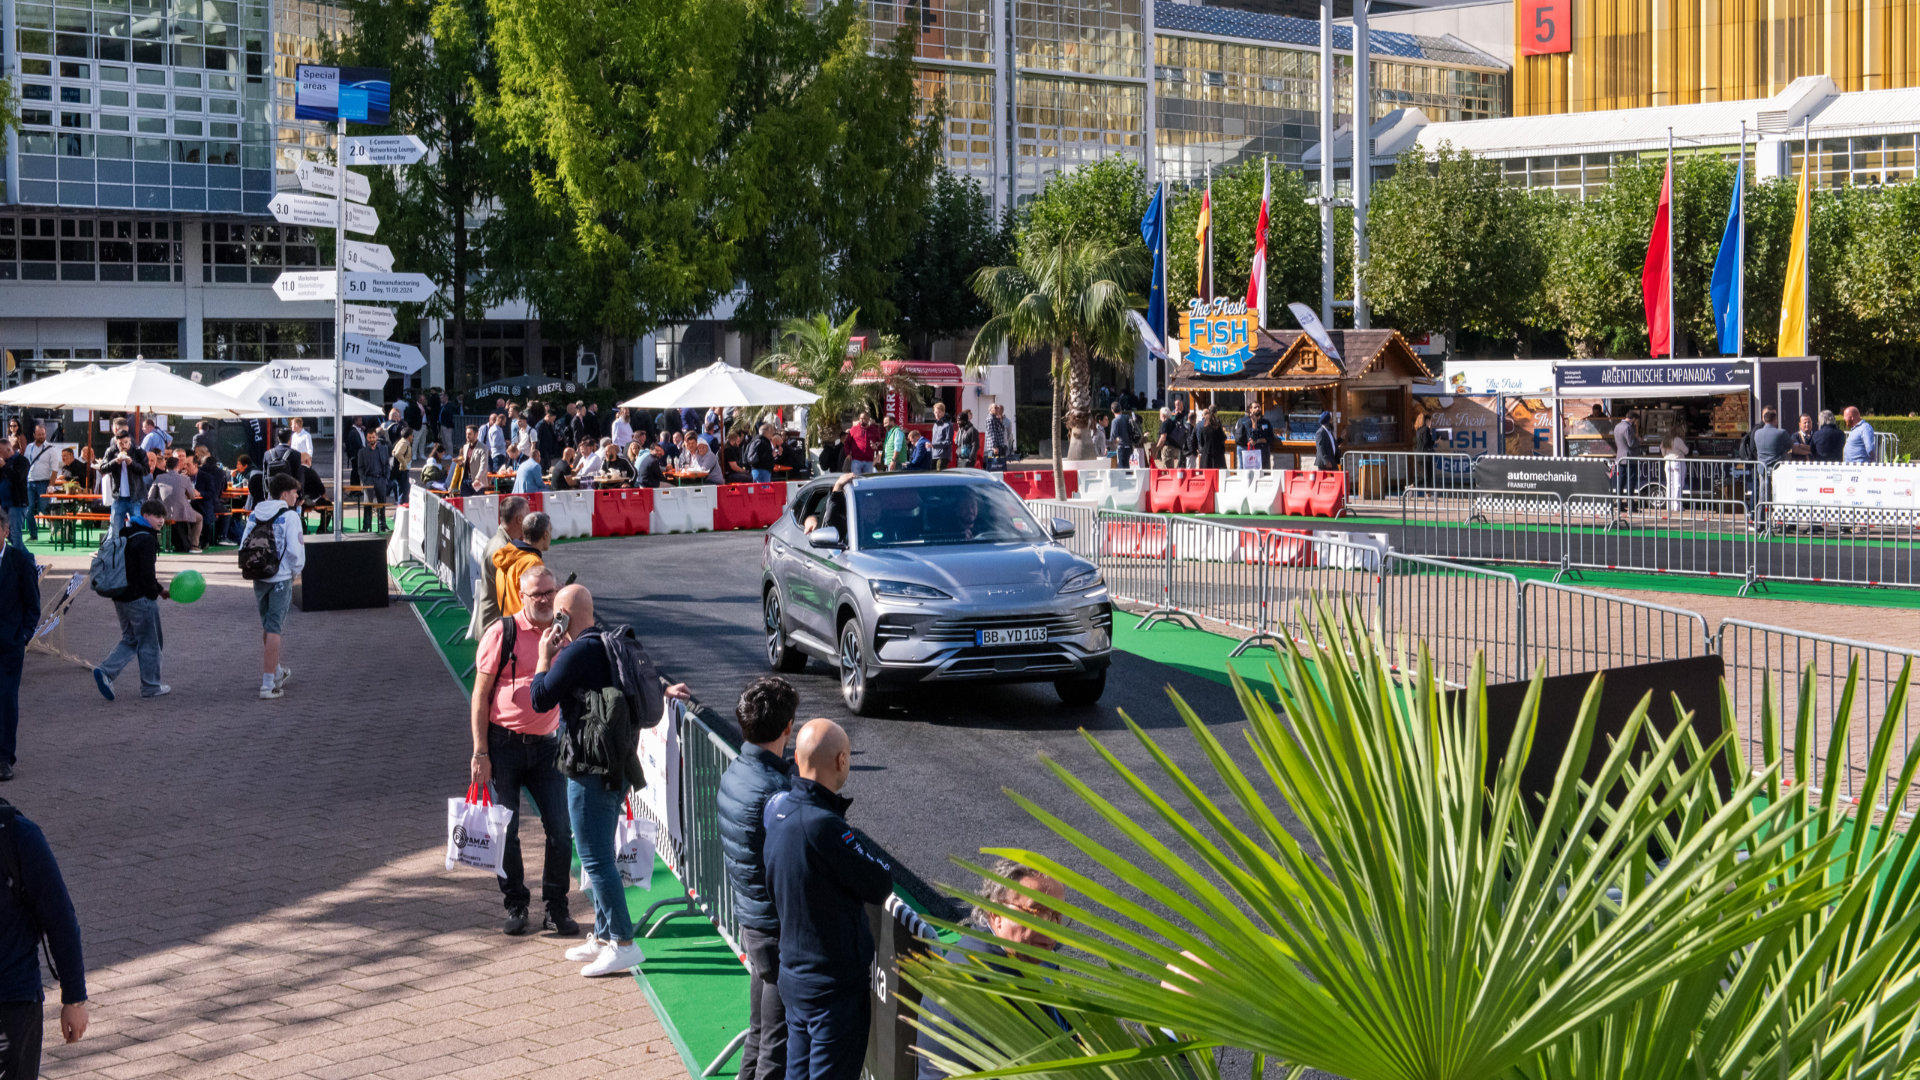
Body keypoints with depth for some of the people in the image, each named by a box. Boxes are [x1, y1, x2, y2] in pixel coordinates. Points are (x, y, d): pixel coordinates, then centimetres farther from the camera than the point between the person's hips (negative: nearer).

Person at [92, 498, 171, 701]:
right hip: (140, 599, -9)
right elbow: (146, 573, -21)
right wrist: (158, 590, -4)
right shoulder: (147, 539, -17)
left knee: (130, 640, 17)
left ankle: (106, 671, -3)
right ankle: (151, 686, 13)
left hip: (120, 597, 9)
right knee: (149, 642, 5)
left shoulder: (126, 534, 14)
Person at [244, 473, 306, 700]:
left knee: (267, 627, 20)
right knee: (273, 629, -4)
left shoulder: (254, 515, 6)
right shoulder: (289, 517, -12)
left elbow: (244, 545, 7)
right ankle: (268, 685, -6)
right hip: (281, 579, -6)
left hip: (258, 578, 6)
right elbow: (295, 550, -16)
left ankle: (277, 671, 37)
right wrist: (295, 571, 0)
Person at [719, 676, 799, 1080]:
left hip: (750, 921, 9)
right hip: (779, 929, -9)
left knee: (760, 1032, 21)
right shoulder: (774, 791, -25)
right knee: (779, 1046, 1)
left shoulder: (733, 773, 3)